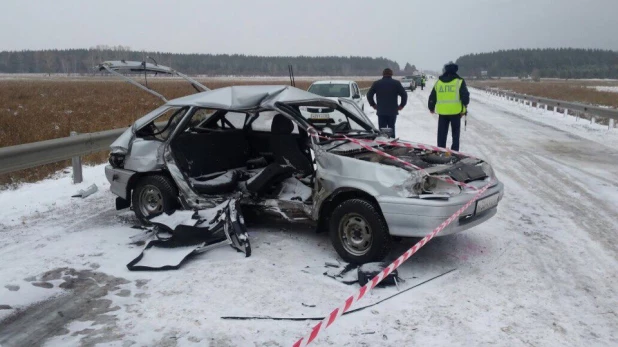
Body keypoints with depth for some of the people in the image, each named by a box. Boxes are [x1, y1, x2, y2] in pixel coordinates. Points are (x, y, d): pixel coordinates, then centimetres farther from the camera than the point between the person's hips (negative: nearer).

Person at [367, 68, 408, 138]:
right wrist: (402, 105, 7)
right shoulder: (396, 83, 2)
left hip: (381, 111, 0)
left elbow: (369, 95, 4)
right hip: (393, 111, 0)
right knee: (391, 129, 10)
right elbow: (404, 95, -3)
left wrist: (373, 104, 13)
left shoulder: (376, 83, 5)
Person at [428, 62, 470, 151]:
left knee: (442, 134, 12)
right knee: (455, 133, 8)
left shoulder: (438, 82, 5)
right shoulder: (459, 81, -4)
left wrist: (431, 108, 27)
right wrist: (464, 109, 3)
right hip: (455, 111, -2)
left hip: (442, 112, 2)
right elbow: (465, 96, -8)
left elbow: (432, 97, 11)